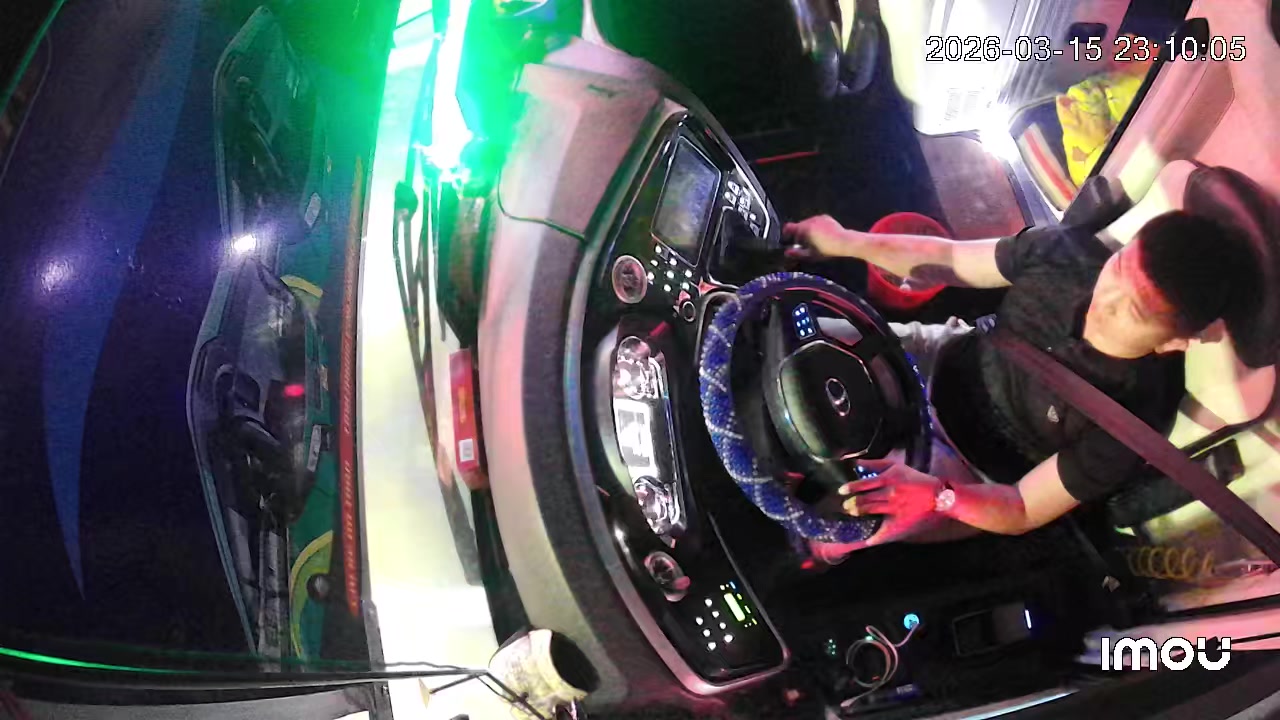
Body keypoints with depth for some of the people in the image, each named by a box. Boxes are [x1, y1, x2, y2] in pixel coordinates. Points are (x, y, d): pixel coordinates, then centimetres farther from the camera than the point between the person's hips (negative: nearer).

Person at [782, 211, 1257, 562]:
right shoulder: (1066, 252, -24)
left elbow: (1023, 512, -26)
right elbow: (949, 260, -7)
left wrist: (936, 495, -45)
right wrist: (849, 243, -17)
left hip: (977, 468, -4)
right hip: (949, 362, 5)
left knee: (839, 526, -22)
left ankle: (819, 555, 17)